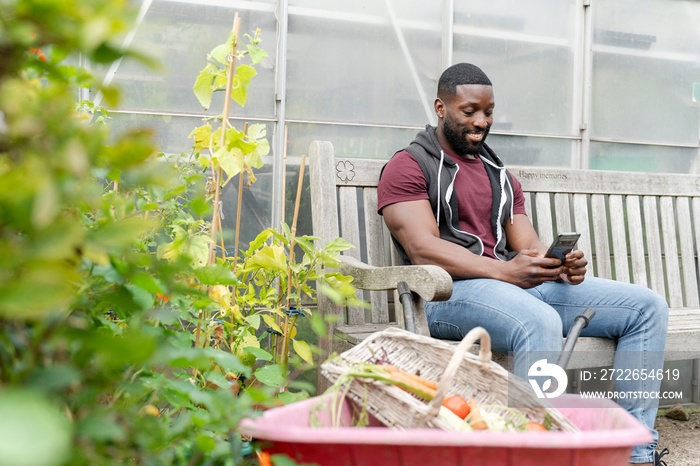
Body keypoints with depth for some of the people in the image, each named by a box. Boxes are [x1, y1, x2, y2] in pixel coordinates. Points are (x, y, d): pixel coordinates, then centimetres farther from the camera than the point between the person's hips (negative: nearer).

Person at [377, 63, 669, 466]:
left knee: (648, 306, -6)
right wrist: (504, 271, -23)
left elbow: (528, 244, 18)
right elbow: (422, 250, -11)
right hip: (450, 291, -7)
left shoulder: (498, 173, 27)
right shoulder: (408, 166, 4)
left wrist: (562, 265, -7)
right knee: (541, 323, -40)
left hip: (523, 284, 7)